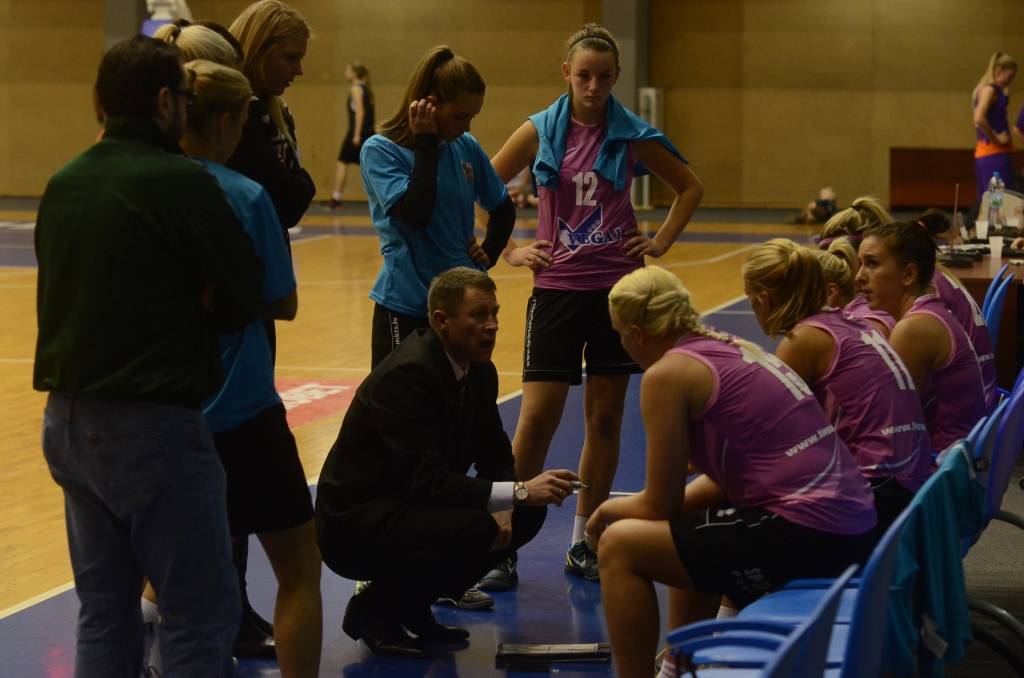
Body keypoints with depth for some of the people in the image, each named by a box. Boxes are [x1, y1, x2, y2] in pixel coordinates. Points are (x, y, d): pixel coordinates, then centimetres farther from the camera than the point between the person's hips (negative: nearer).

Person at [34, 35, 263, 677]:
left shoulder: (63, 184, 9)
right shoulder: (182, 182, -14)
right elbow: (244, 295, -10)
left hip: (68, 420, 8)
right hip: (151, 425, -8)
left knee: (105, 608, 16)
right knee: (202, 614, 0)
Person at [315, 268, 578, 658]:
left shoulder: (479, 371, 3)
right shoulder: (407, 373, -25)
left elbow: (495, 455, 12)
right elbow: (426, 480, -31)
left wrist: (503, 506, -10)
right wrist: (518, 491, -34)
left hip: (408, 506, 9)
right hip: (353, 524, -9)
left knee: (526, 516, 2)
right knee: (473, 527, -31)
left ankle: (412, 604, 9)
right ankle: (373, 608, -8)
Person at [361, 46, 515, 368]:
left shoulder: (467, 148, 6)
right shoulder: (380, 150, -9)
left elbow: (503, 208, 22)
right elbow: (415, 214, -25)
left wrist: (489, 253, 8)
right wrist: (425, 144, -18)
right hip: (407, 307, -5)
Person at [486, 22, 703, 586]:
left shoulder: (633, 137, -1)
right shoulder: (540, 132, -2)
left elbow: (690, 188, 14)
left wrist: (661, 242, 4)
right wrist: (508, 250, 0)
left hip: (618, 289, 1)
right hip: (556, 288, -1)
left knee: (605, 418, 5)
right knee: (537, 417, -8)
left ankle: (583, 544, 16)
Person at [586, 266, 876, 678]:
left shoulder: (667, 373, -7)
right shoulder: (734, 349, 17)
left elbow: (660, 506, -2)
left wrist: (611, 509, 18)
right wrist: (630, 508, 25)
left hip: (805, 540, -9)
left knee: (619, 547, 1)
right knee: (691, 537, 33)